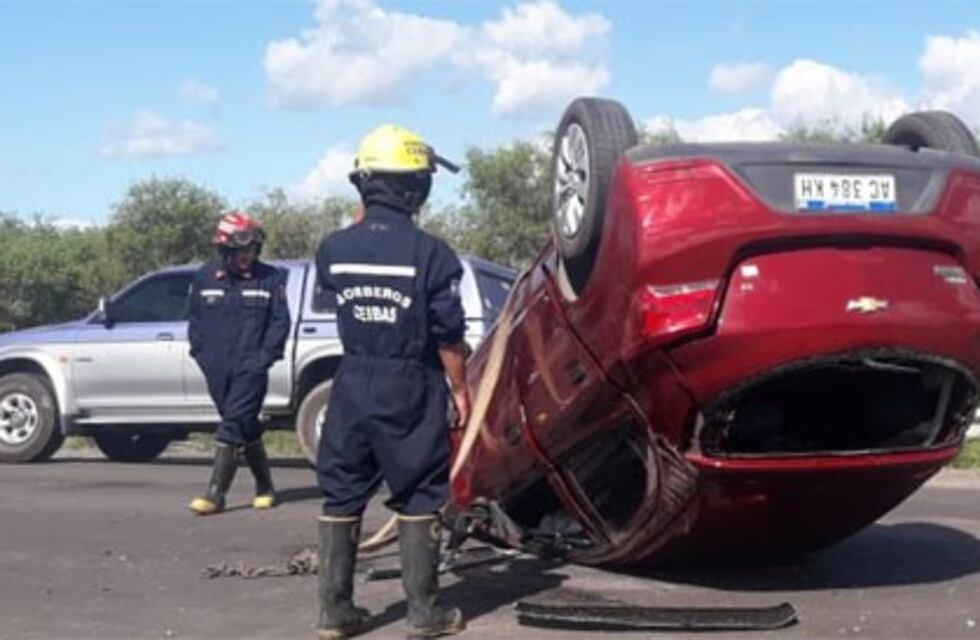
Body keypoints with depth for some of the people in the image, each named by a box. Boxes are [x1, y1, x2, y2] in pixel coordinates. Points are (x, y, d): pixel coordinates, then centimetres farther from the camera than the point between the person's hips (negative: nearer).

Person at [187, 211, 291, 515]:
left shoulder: (270, 278, -3)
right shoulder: (204, 278, 4)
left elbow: (280, 321, 0)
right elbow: (195, 319, 14)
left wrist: (264, 356, -8)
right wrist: (201, 353, 6)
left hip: (250, 368, -3)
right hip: (217, 370, 4)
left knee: (233, 426, -10)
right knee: (247, 428, 13)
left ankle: (215, 494, -9)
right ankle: (264, 487, 25)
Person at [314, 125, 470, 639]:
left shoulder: (334, 249, -3)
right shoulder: (431, 253, -14)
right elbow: (448, 336, -10)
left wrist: (364, 222, 25)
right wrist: (459, 389, 3)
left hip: (352, 386, 4)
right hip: (411, 390, -3)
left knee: (342, 498, 12)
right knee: (418, 500, 7)